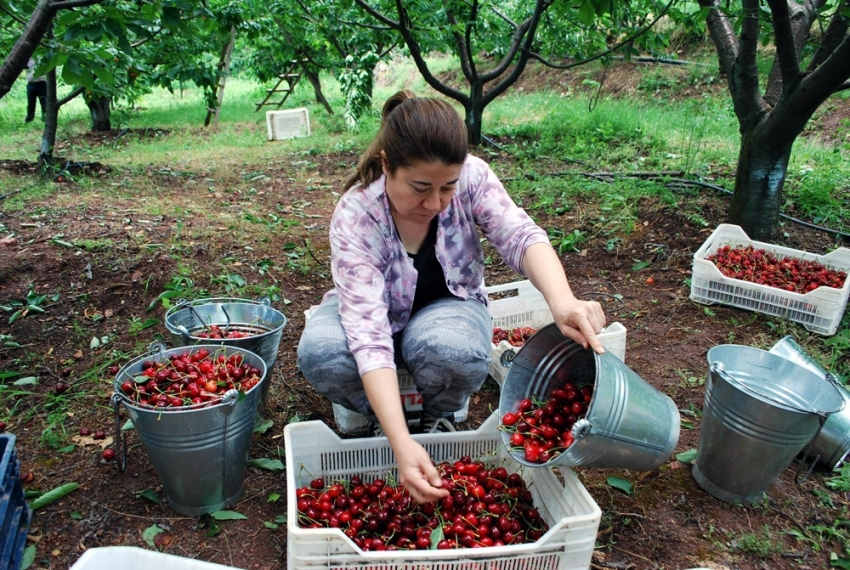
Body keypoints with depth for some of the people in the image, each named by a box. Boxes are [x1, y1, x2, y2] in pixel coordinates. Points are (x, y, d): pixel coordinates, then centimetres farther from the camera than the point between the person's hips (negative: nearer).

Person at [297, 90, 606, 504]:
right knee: (319, 352, -34)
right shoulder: (354, 216, -31)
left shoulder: (470, 176, -23)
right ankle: (372, 413, -1)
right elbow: (369, 336, -39)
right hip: (376, 312, 0)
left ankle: (440, 414, 0)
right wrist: (402, 445, -49)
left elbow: (520, 236, -33)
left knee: (455, 348, -36)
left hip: (446, 305, 1)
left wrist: (562, 300, -57)